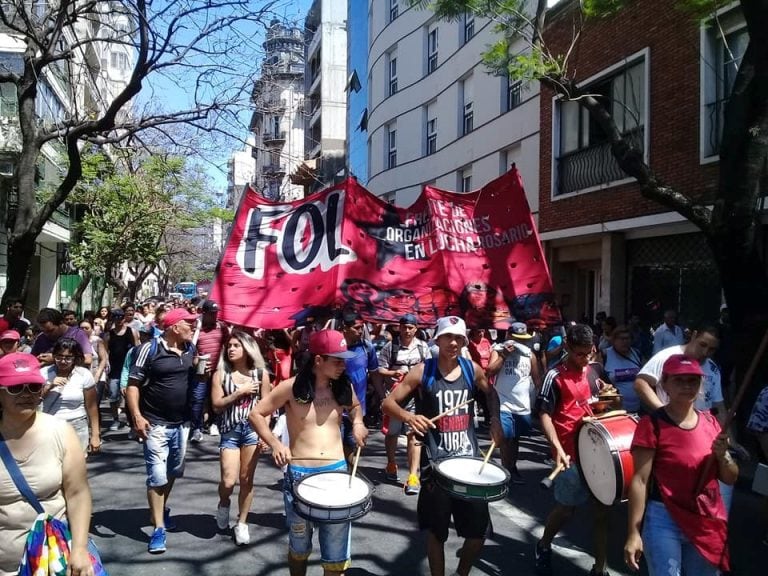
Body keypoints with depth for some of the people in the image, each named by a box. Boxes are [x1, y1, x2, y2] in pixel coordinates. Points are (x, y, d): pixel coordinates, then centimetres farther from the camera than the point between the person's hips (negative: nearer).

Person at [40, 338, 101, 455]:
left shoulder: (84, 375, -4)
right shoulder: (44, 373, 0)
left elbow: (92, 407, -2)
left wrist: (95, 434, -3)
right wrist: (49, 386, -15)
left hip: (77, 429, -1)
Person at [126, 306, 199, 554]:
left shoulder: (190, 349, 2)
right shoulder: (150, 349, -14)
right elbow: (133, 384, -12)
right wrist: (137, 416, -21)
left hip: (182, 423, 6)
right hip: (156, 423, -6)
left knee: (174, 471, 20)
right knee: (157, 475, -4)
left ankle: (162, 508, 43)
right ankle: (158, 528, 6)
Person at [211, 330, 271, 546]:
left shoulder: (261, 373, 2)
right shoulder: (220, 374, 2)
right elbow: (216, 405, -4)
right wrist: (240, 392, -11)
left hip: (252, 429, 0)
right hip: (229, 431, 0)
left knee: (246, 480, 6)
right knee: (228, 481, -7)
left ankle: (242, 524, 21)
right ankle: (223, 504, 27)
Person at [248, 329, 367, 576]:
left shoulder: (344, 386, 0)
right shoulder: (291, 387, -11)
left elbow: (355, 406, 22)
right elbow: (256, 414, -3)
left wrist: (357, 422, 1)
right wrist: (275, 443, -17)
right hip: (299, 474, -2)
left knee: (336, 555, 7)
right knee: (299, 547, 18)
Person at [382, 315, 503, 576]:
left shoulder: (472, 369, 1)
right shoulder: (422, 371, -8)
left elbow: (490, 393, 21)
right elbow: (388, 403, -7)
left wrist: (495, 420, 5)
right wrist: (408, 416, -26)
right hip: (436, 463, -3)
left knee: (479, 531, 9)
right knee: (436, 531, 10)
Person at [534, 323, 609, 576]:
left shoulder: (592, 370, 7)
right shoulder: (555, 376, -13)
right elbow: (544, 415, -13)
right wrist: (557, 448, -23)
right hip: (571, 451, -6)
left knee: (602, 507, 10)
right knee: (566, 507, 7)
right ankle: (543, 547, 34)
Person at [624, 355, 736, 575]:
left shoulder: (709, 422, 5)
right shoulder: (652, 424, -13)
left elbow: (730, 479, 10)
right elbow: (640, 480, -14)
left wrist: (722, 456, -11)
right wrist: (634, 533, -16)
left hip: (709, 523, 6)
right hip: (664, 521, -6)